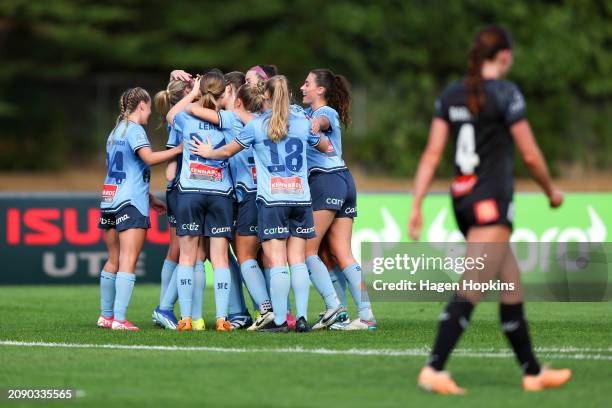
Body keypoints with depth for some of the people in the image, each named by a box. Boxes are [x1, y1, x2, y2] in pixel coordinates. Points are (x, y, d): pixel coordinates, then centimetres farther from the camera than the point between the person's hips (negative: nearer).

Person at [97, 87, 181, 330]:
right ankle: (119, 319, -18)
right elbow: (149, 157, -24)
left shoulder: (116, 132, 21)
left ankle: (106, 315, 19)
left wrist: (150, 198, 28)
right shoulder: (134, 130, -7)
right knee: (128, 262, -11)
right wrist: (180, 149, -23)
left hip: (110, 201, 9)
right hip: (131, 203, -9)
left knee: (114, 261, 15)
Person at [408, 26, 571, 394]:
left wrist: (417, 205, 5)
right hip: (492, 203, -8)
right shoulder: (506, 93, -9)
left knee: (512, 288, 14)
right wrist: (551, 191, 10)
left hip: (461, 198, 8)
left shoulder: (451, 95, 10)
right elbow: (531, 156, -7)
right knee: (471, 290, -12)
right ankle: (434, 370, -21)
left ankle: (533, 372, 20)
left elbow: (432, 154, 5)